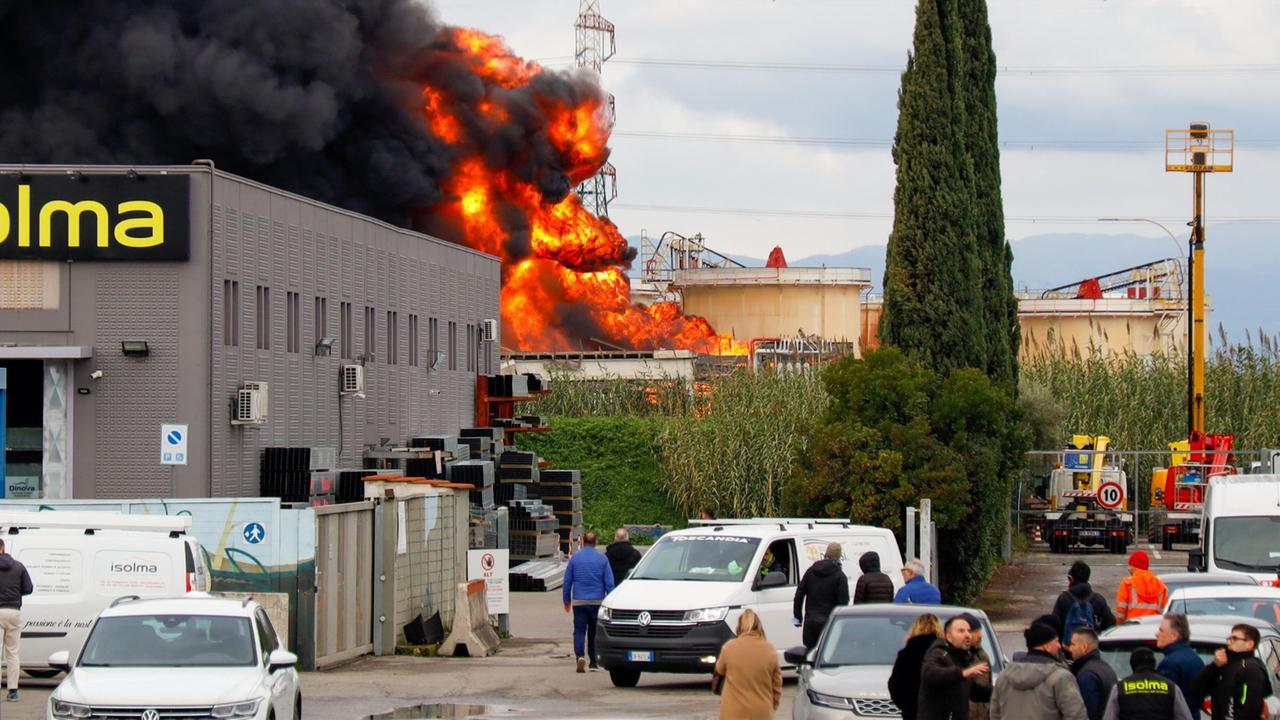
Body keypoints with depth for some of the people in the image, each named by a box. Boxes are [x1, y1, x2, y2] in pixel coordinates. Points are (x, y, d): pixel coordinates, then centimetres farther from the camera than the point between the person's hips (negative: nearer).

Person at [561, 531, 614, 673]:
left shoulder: (575, 558, 2)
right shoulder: (602, 558, 1)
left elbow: (567, 581, 5)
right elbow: (609, 582, -1)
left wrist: (567, 601, 14)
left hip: (579, 601, -1)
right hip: (597, 601, 1)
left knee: (579, 631, -3)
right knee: (594, 632, 13)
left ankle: (580, 656, -26)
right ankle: (593, 662, 17)